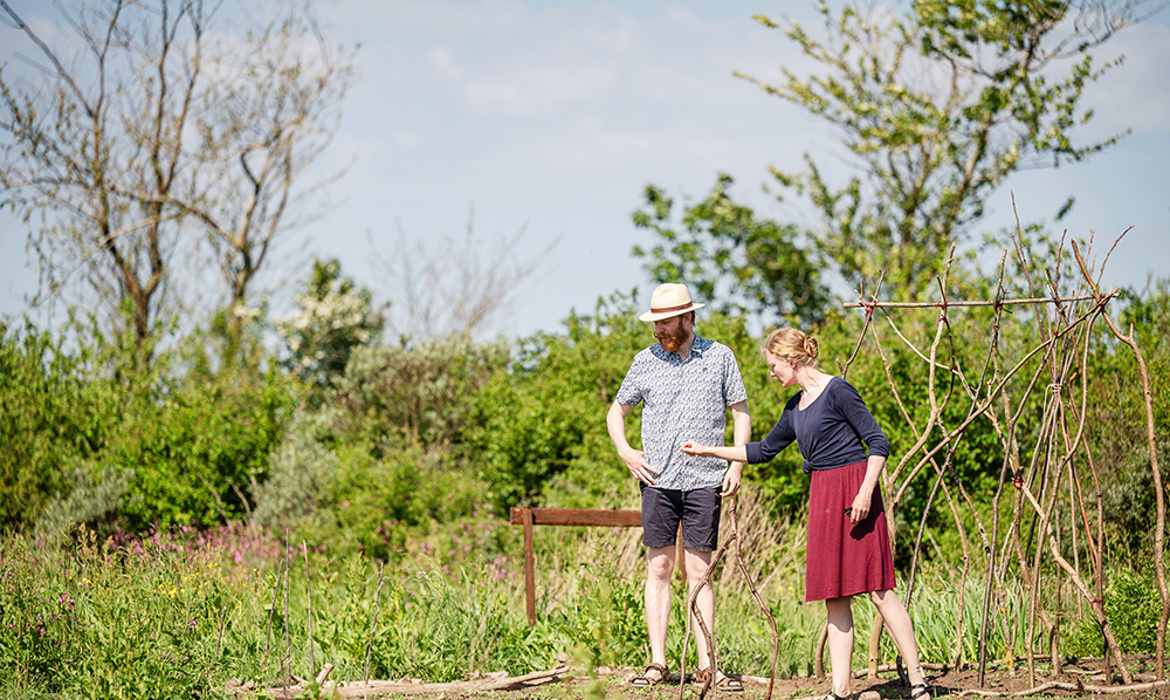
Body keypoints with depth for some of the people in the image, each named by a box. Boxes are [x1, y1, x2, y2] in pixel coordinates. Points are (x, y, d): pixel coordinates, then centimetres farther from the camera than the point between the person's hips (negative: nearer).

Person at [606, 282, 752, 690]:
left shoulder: (719, 357, 5)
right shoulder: (645, 362, 7)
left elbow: (741, 413, 10)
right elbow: (616, 412, 18)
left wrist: (737, 463, -1)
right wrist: (624, 452, 1)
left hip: (704, 480, -1)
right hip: (657, 478, 1)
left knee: (699, 571, 0)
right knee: (659, 568, 0)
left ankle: (706, 664, 2)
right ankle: (657, 663, 3)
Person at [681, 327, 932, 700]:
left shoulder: (837, 391, -8)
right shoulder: (795, 407, 17)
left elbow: (878, 443, -11)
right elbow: (764, 450, 30)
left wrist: (866, 492, -19)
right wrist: (709, 451, 30)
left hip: (852, 492, -8)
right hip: (822, 499, 8)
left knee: (877, 589, -9)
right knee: (834, 596, 5)